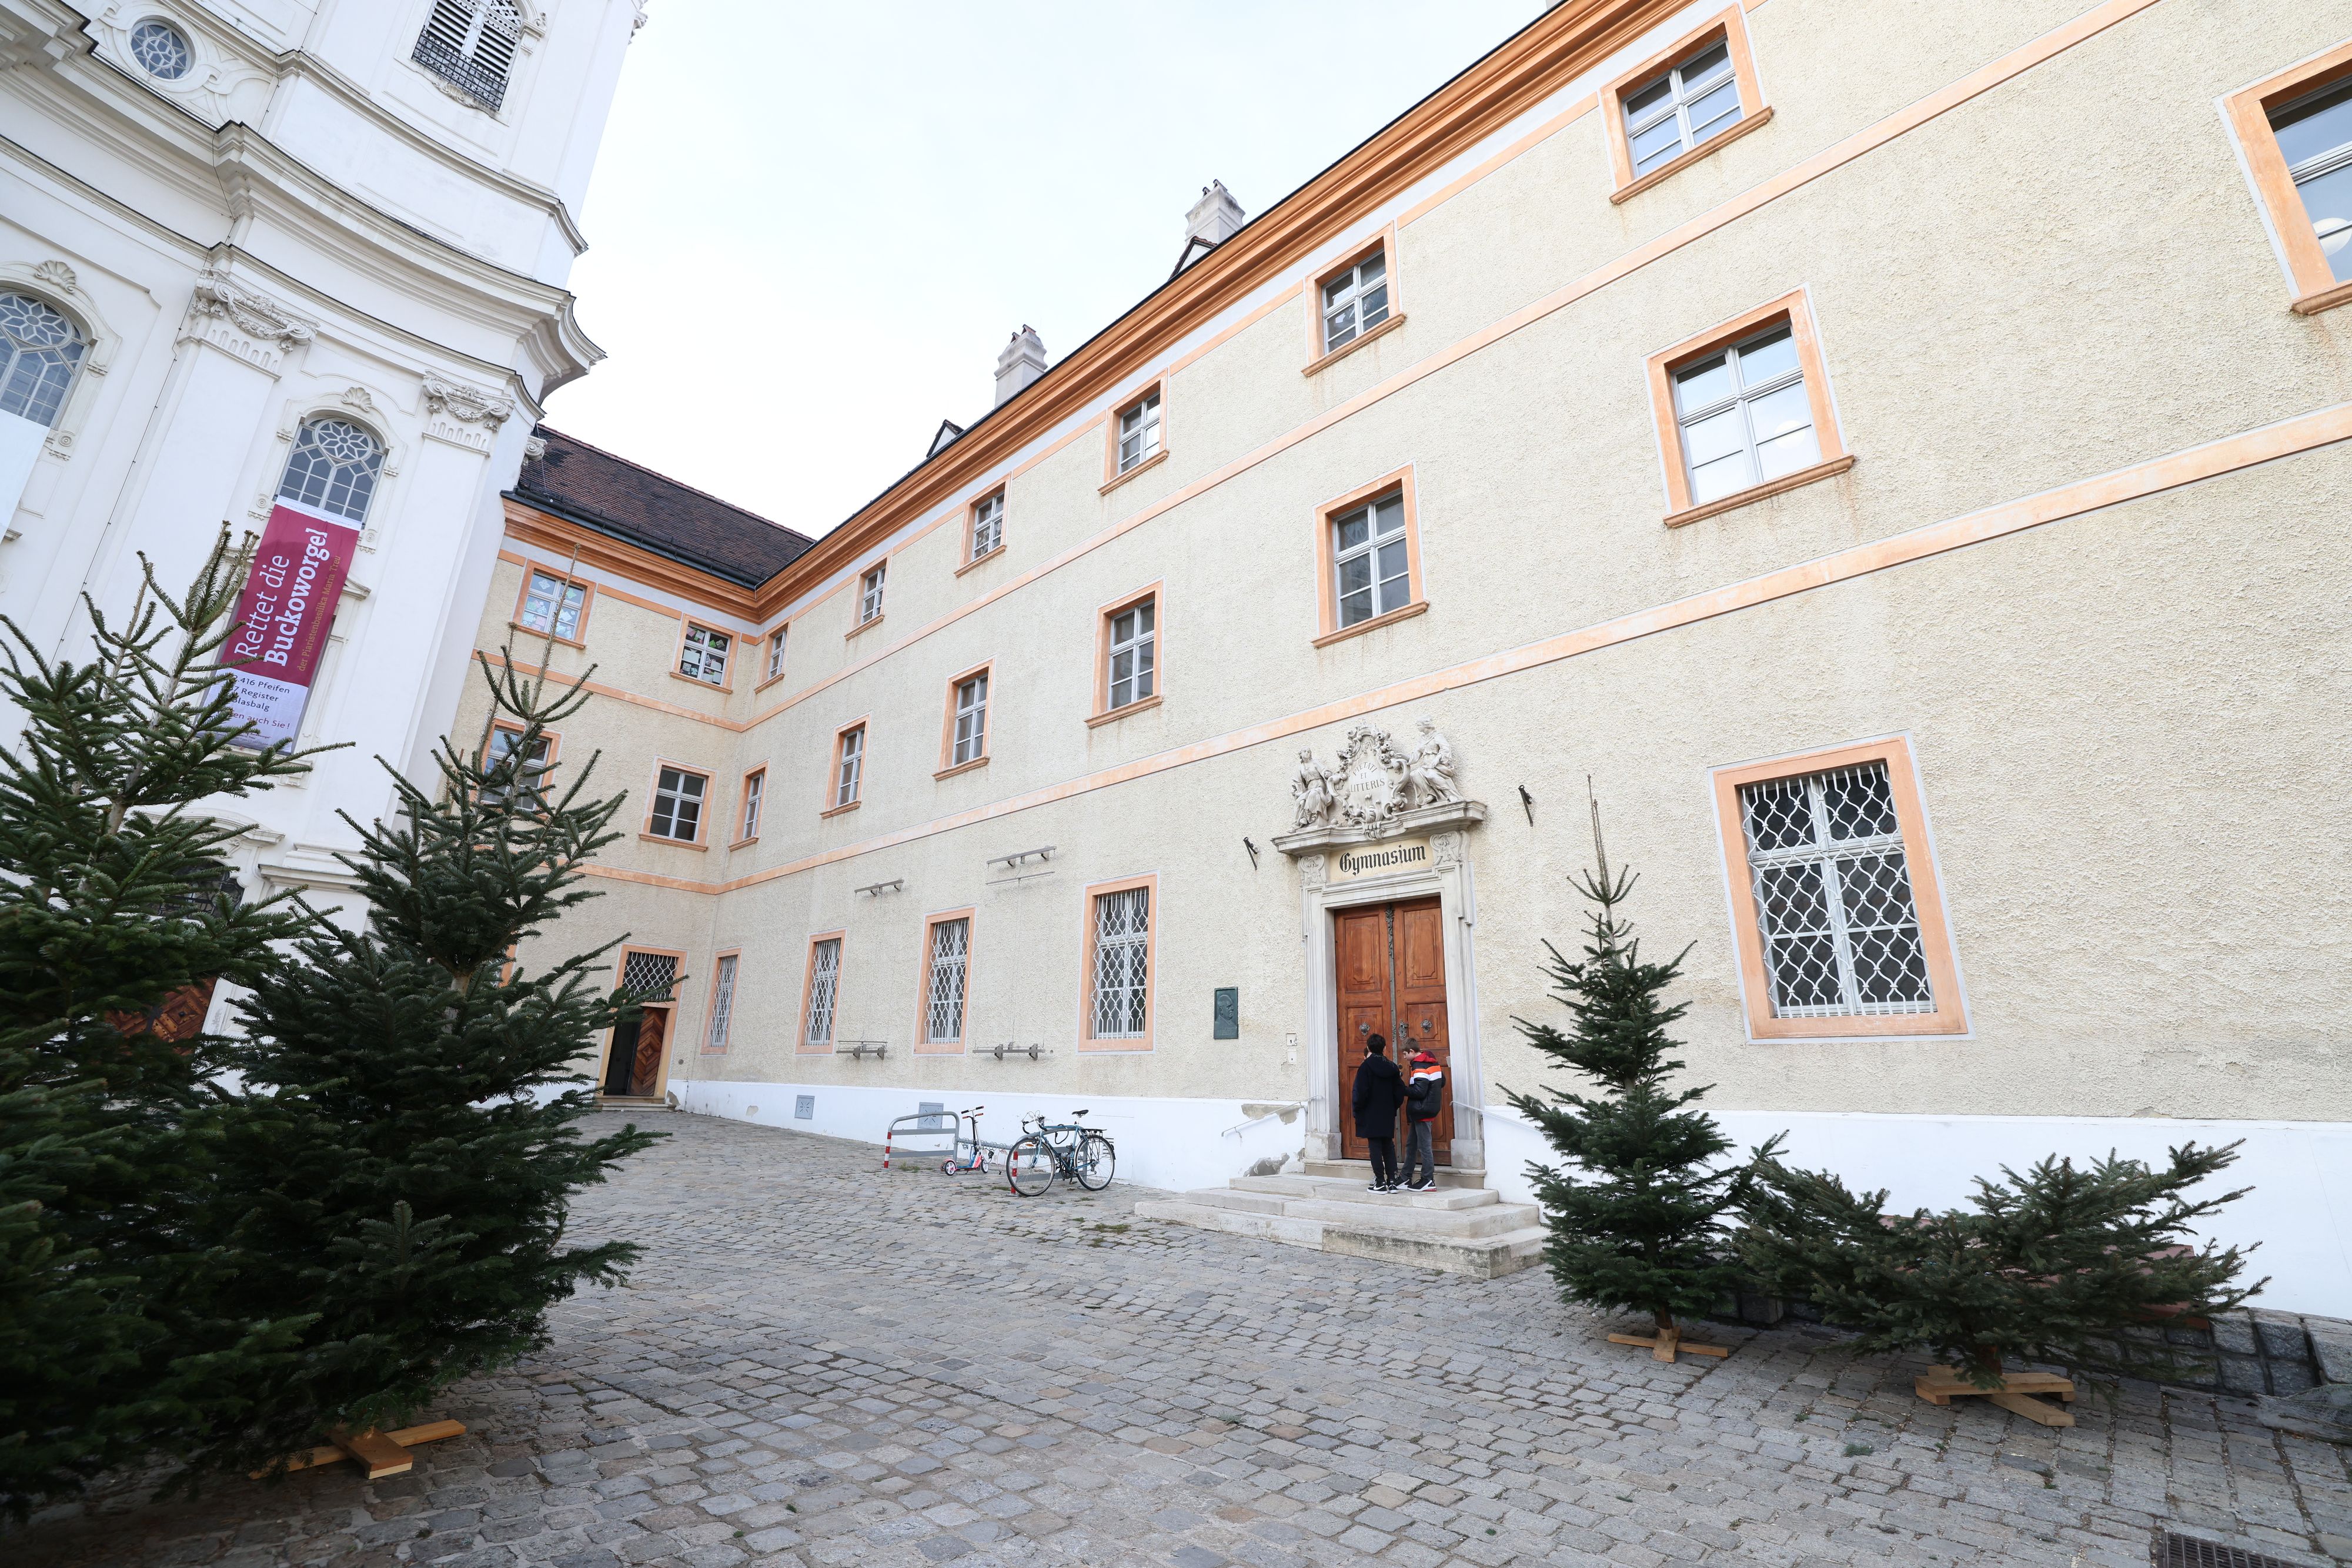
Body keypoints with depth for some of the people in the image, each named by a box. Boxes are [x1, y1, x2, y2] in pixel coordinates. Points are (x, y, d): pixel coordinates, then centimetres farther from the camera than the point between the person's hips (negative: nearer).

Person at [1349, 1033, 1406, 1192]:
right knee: (1389, 1146, 12)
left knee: (1375, 1147, 0)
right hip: (1388, 1115, 5)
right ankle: (1392, 1181, 11)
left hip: (1371, 1115, -5)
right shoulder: (1392, 1067, 4)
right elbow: (1400, 1091, 6)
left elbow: (1361, 1092, -15)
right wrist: (1394, 1108, 17)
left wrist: (1356, 1109, -3)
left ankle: (1380, 1183, 2)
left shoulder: (1365, 1067, -12)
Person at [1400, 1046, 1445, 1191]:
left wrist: (1402, 1089, -13)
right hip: (1425, 1111, 10)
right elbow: (1442, 1082, 18)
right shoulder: (1433, 1063, 10)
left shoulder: (1420, 1068, -20)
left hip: (1422, 1112, -10)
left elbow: (1419, 1092, -23)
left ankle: (1428, 1181, 6)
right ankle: (1406, 1178, 22)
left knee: (1425, 1146, -1)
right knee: (1411, 1144, 15)